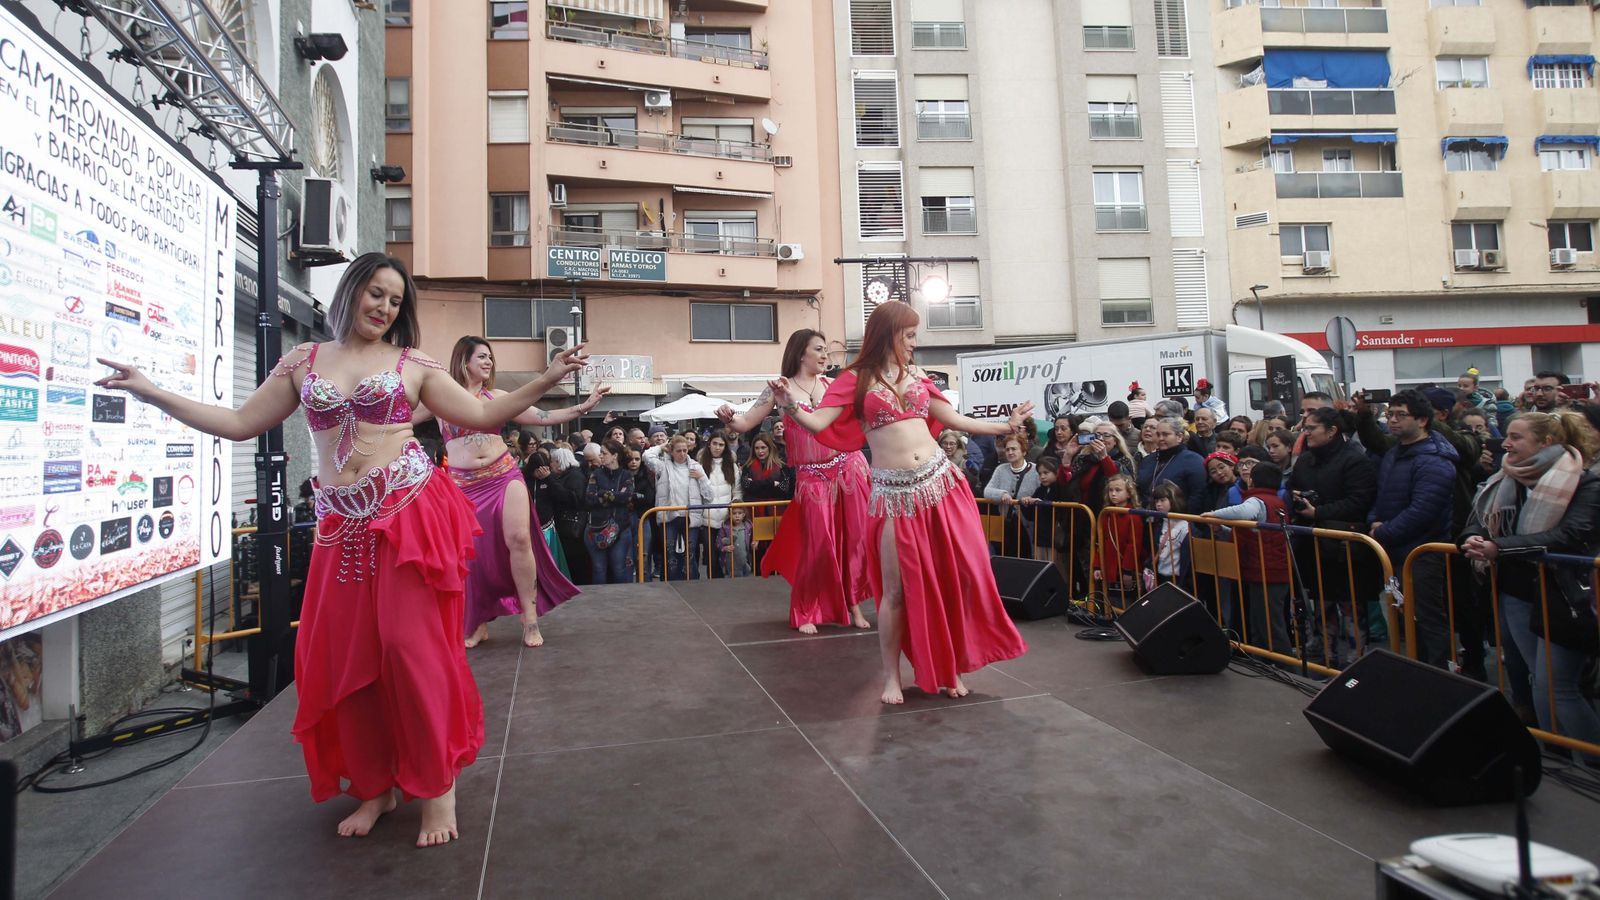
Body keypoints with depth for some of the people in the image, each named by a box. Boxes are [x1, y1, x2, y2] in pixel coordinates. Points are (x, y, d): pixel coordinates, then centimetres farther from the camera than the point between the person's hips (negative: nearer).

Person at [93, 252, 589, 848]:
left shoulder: (412, 363, 7)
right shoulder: (303, 362, 13)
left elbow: (484, 416, 3)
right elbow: (240, 424, 14)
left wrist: (547, 378, -5)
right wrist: (153, 394, 8)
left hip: (412, 512, -3)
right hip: (343, 526, 4)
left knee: (410, 647, -8)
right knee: (345, 658, 5)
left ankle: (438, 786, 6)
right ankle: (375, 787, 22)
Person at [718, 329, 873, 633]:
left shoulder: (832, 385, 8)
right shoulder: (779, 388, 0)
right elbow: (746, 423, -2)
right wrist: (728, 418, -22)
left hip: (848, 466, 3)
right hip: (812, 477, -3)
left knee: (855, 537, 5)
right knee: (817, 545, -2)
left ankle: (853, 603, 23)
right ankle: (805, 612, 16)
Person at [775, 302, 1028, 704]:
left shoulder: (916, 375, 13)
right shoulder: (855, 379, 1)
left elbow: (956, 420, 17)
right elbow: (819, 424, -8)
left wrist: (1005, 426, 22)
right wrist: (792, 405, -26)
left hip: (939, 480, 4)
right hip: (895, 494, -4)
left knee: (958, 576, 4)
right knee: (897, 589, 0)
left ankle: (949, 667, 22)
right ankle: (892, 677, 17)